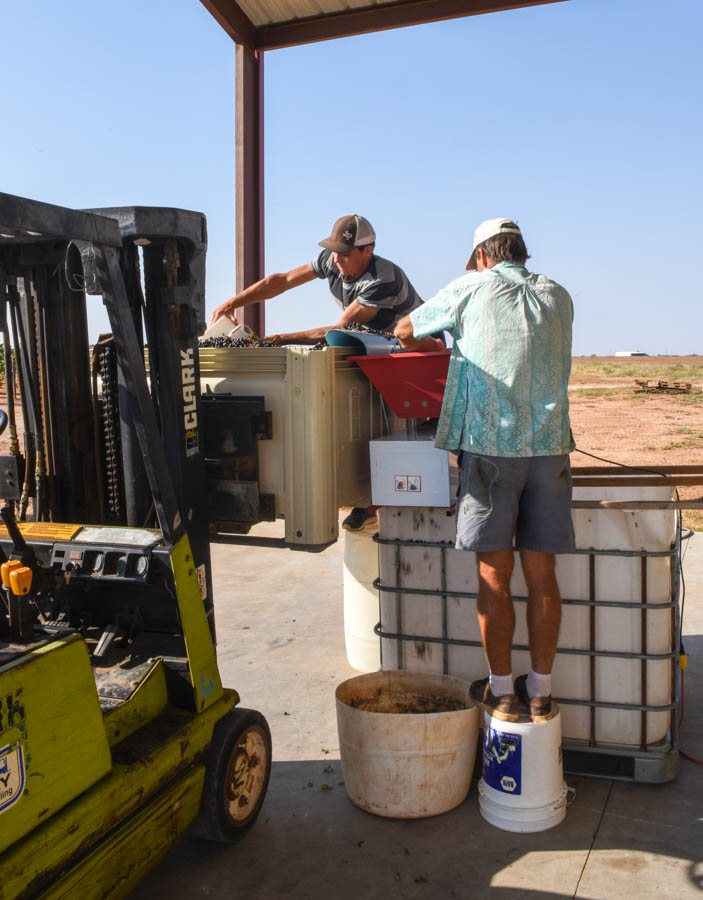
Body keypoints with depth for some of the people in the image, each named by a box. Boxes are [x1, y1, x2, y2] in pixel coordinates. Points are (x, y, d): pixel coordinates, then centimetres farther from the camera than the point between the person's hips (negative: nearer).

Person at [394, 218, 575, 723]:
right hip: (550, 445, 4)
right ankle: (540, 692, 17)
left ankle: (502, 691, 13)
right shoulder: (559, 297, 15)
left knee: (495, 575, 4)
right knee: (542, 575, 8)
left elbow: (406, 331, 16)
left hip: (491, 445, -3)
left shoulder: (472, 289, 4)